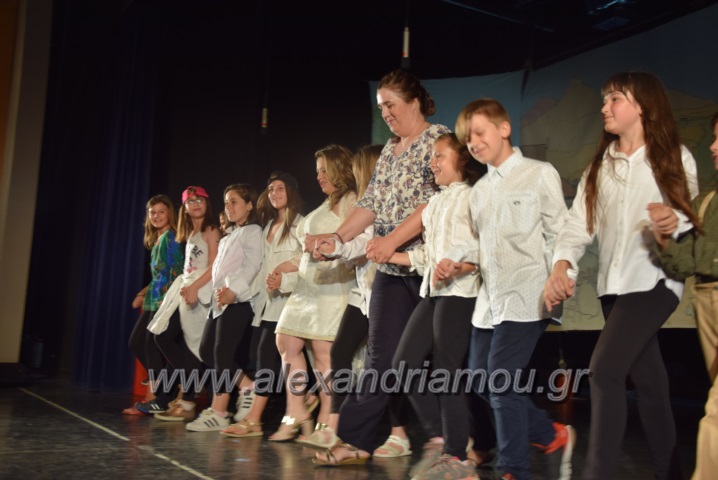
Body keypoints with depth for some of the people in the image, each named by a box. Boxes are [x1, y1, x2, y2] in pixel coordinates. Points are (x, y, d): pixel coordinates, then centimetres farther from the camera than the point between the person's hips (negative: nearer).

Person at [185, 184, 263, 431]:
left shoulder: (253, 231, -3)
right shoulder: (229, 237, 25)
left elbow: (252, 265, -17)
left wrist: (233, 290, -28)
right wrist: (217, 292, 13)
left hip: (238, 300, -10)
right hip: (220, 300, 10)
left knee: (223, 353, -11)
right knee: (206, 350, 8)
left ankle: (218, 413, -7)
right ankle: (248, 388, 16)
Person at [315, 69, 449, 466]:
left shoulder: (438, 139, -5)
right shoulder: (389, 149, 18)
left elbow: (436, 202, -17)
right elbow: (371, 203, 15)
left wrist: (392, 239, -24)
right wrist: (338, 237, 3)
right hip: (391, 268, 6)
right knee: (381, 356, 4)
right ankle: (354, 440, 6)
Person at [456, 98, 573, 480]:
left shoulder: (539, 174, -2)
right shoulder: (479, 190, 16)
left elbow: (559, 236, -4)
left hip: (526, 296, -7)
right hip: (489, 297, 7)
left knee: (501, 380, -12)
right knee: (481, 382, 6)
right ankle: (553, 436, 24)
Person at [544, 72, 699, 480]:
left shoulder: (674, 158, -1)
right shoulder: (600, 165, 12)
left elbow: (696, 217, -4)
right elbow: (579, 223, 2)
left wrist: (674, 220, -26)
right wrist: (562, 265, -15)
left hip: (654, 279, -5)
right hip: (614, 285, 5)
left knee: (604, 368, -19)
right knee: (647, 382, 12)